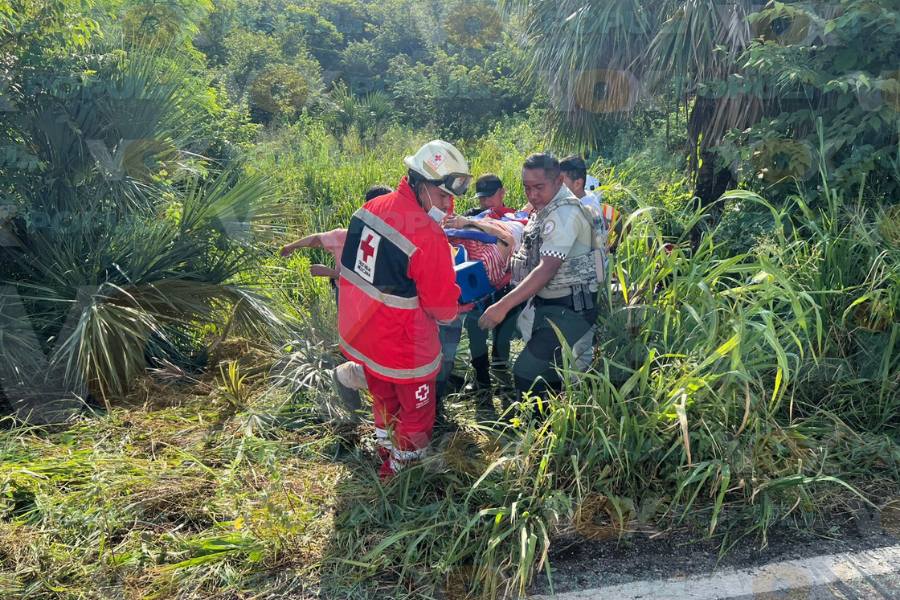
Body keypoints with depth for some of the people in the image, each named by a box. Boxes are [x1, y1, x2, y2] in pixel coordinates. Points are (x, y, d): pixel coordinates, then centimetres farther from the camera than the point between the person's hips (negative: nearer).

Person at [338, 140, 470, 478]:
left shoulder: (370, 208, -5)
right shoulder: (428, 235, -29)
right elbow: (443, 307, -21)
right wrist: (454, 310, 2)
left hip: (358, 333, 8)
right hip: (403, 349, -8)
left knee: (384, 399, 31)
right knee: (415, 414, 18)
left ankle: (386, 447, 53)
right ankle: (402, 469, 37)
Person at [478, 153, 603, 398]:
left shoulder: (564, 213, -20)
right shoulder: (546, 209, 11)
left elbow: (547, 269, -28)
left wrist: (503, 306, -30)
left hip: (569, 309, -10)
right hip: (548, 304, 10)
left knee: (527, 373, -16)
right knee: (548, 372, 20)